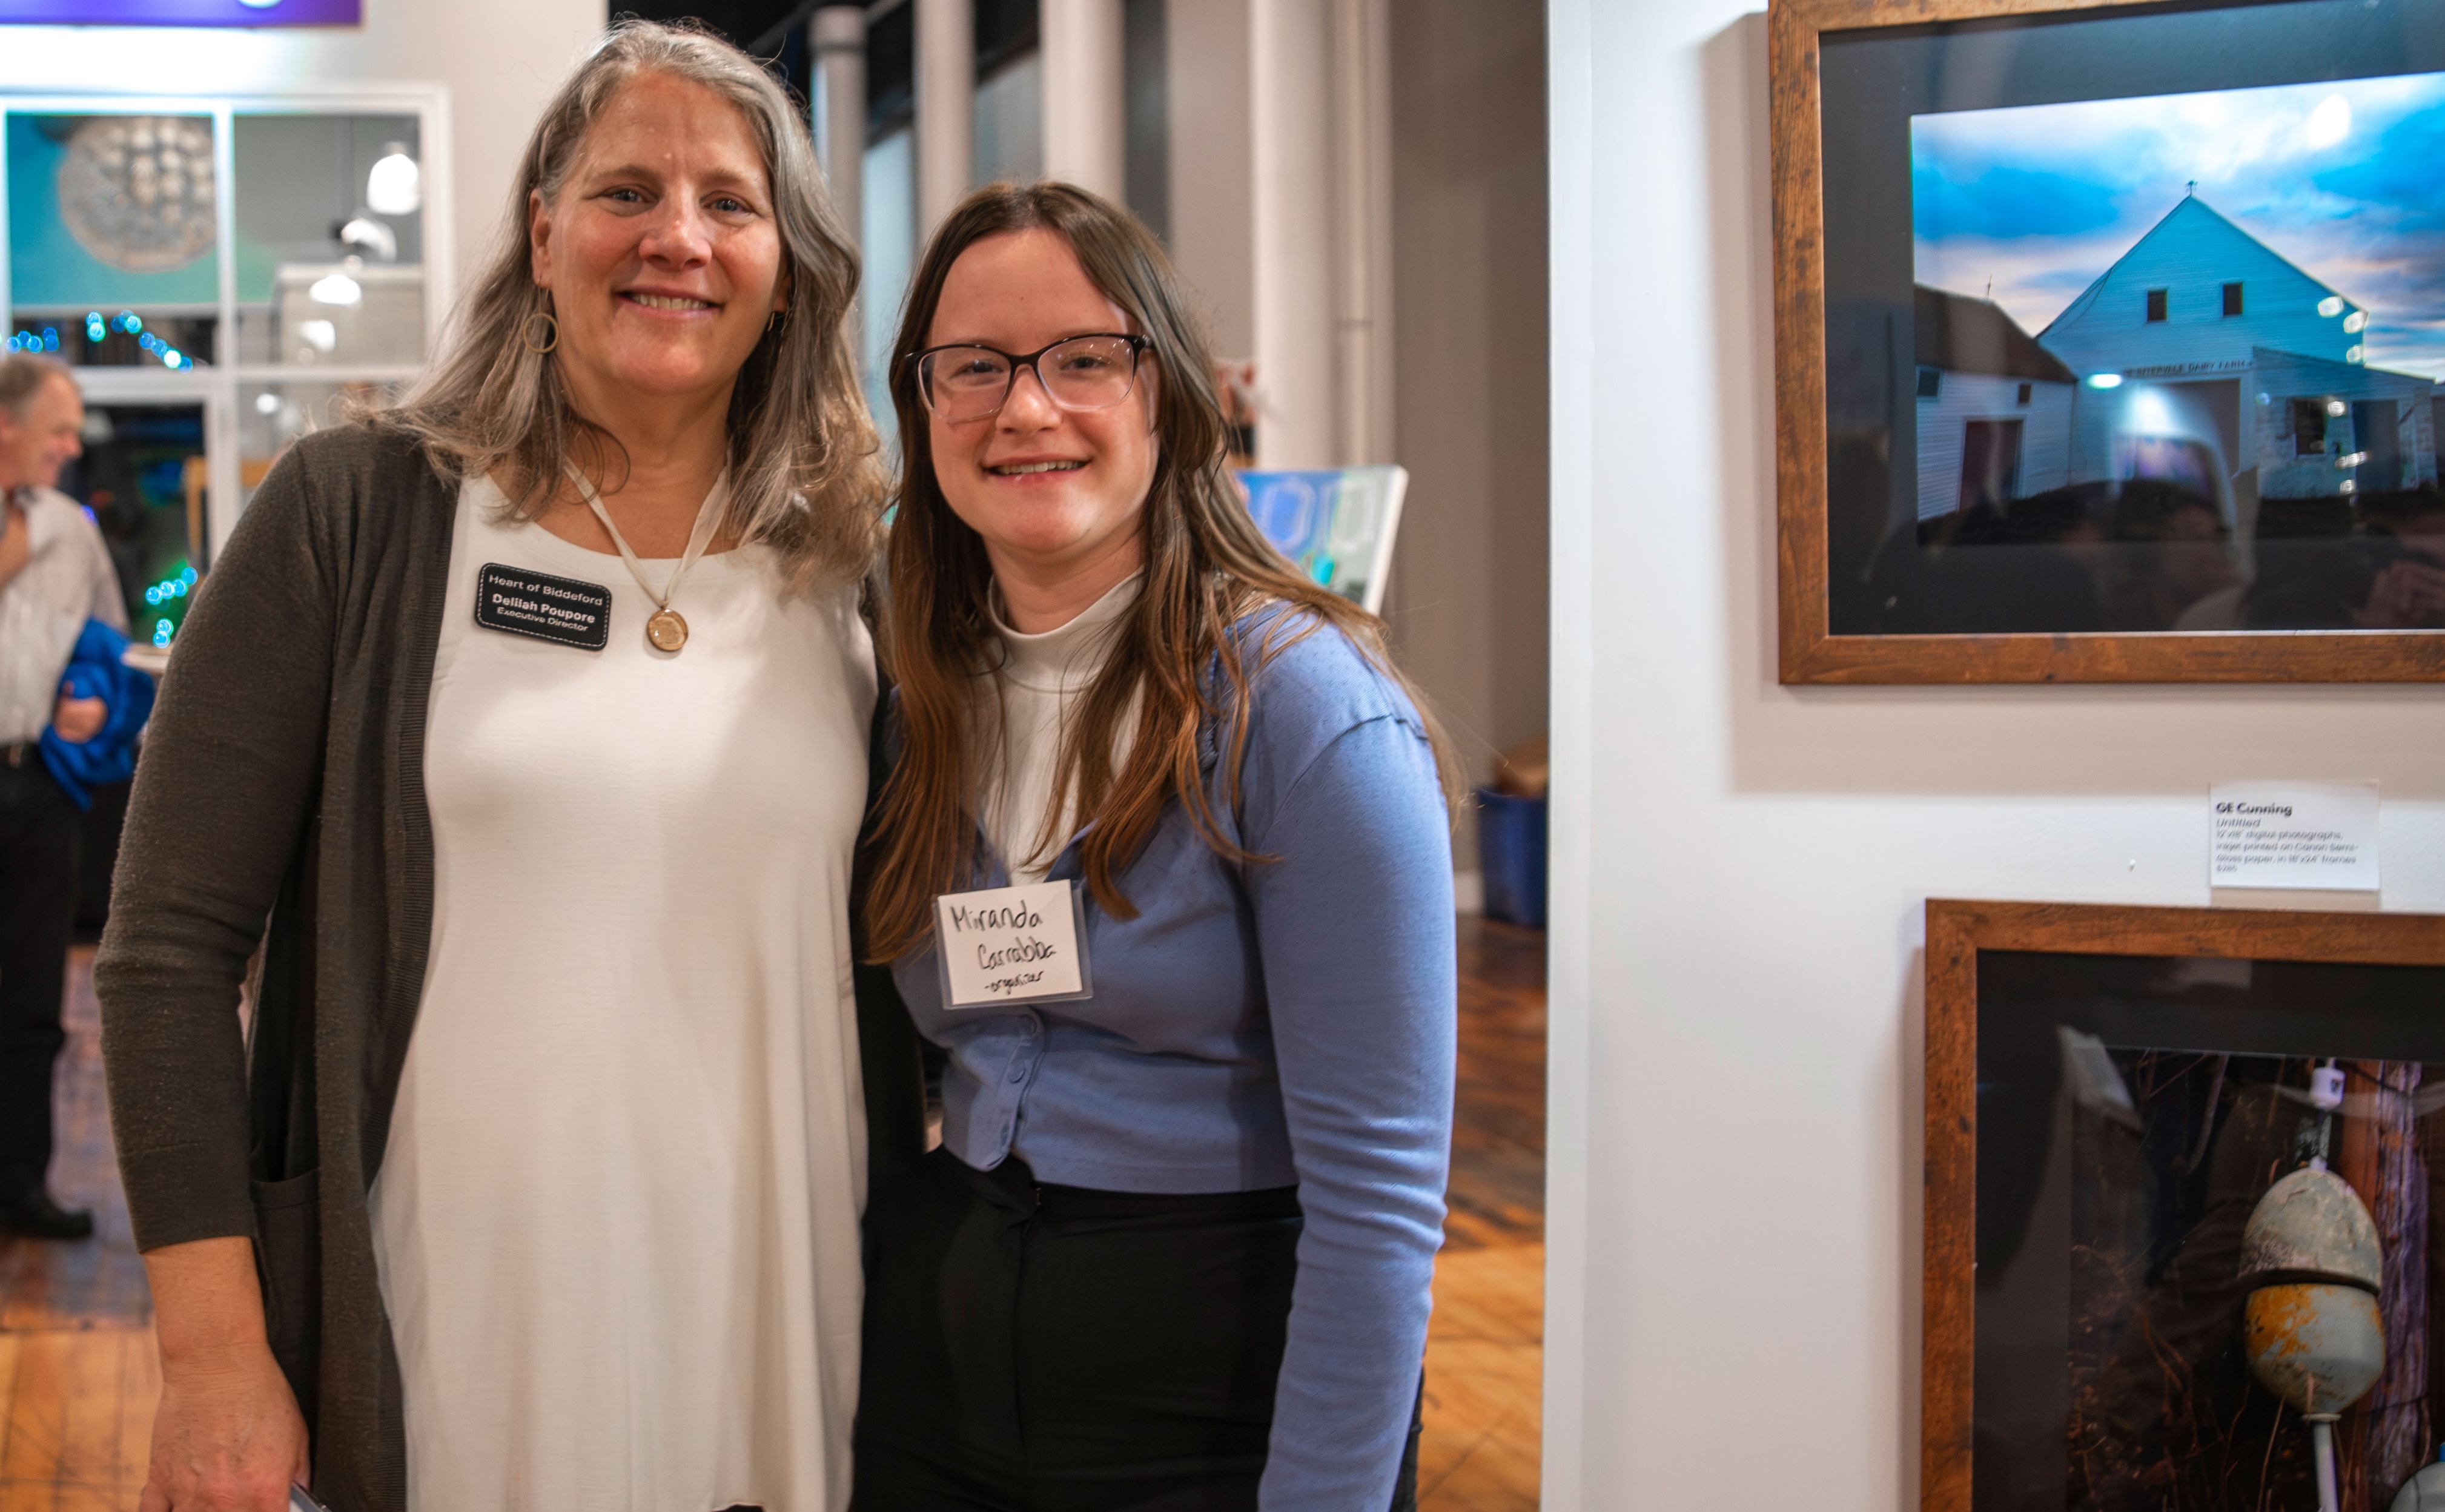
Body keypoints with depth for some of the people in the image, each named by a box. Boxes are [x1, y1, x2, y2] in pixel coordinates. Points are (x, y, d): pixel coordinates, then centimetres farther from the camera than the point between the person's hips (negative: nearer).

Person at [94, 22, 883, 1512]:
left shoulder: (846, 567, 5)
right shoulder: (358, 511, -5)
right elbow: (171, 948, -7)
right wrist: (213, 1360, -11)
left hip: (770, 1334, 3)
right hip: (446, 1338, -3)